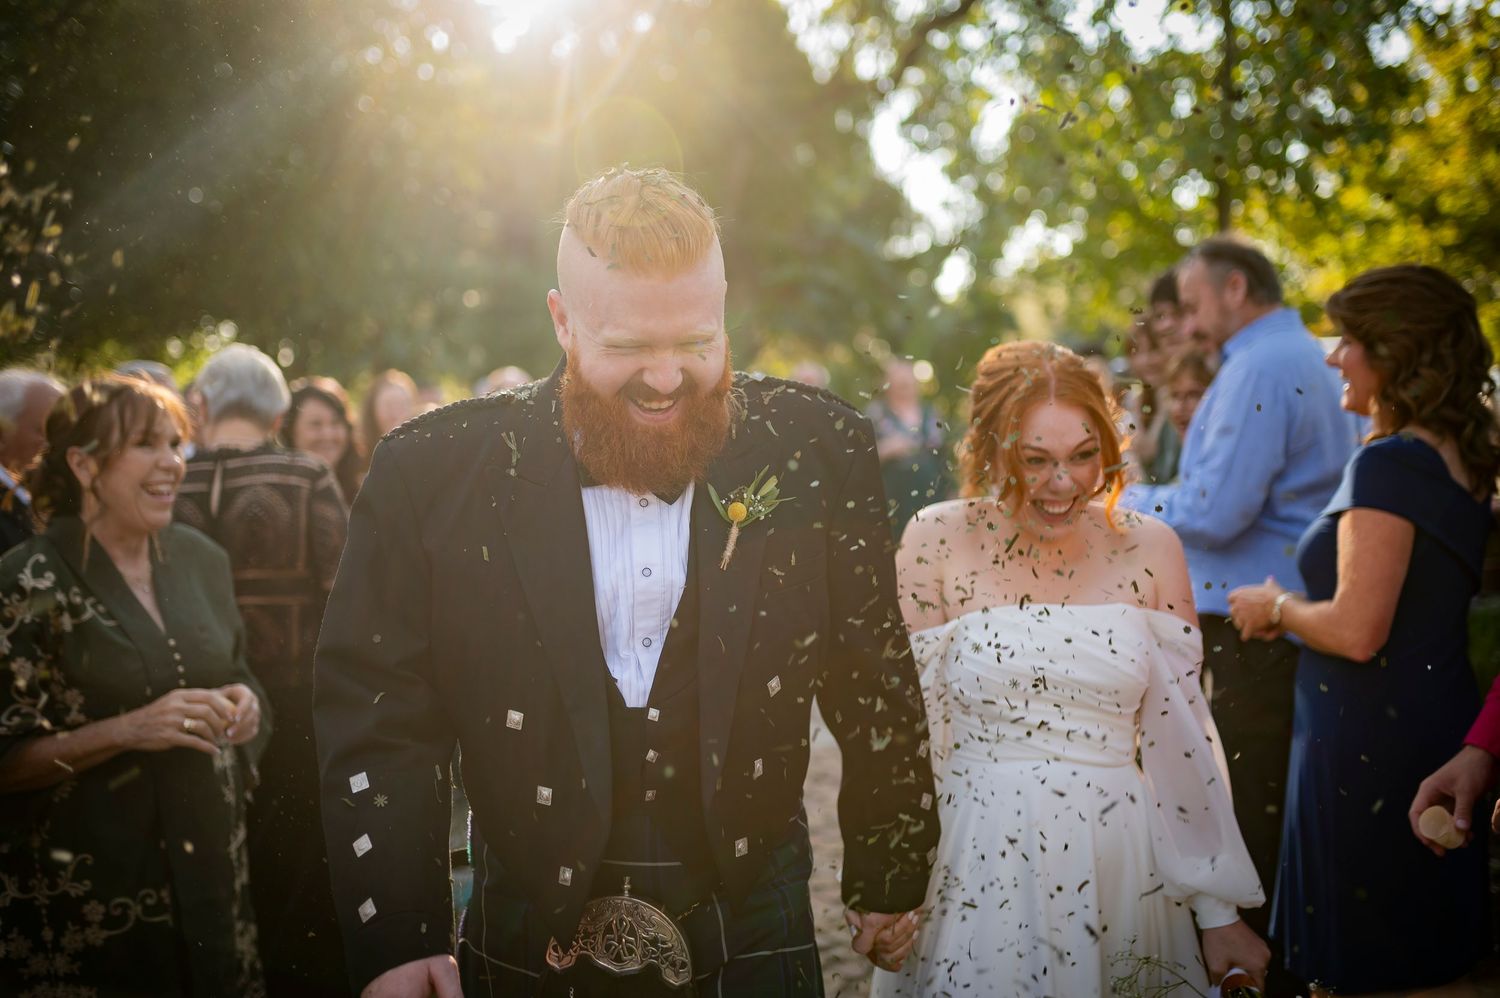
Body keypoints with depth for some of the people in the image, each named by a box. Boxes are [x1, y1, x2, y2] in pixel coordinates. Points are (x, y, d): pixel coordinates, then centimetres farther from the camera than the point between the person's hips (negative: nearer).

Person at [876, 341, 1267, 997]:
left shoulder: (1148, 549, 0)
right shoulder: (938, 542, -5)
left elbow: (1182, 732, 3)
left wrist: (1219, 914, 5)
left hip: (1119, 862, 2)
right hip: (976, 865, -2)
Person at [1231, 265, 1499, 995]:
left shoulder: (1389, 464, -18)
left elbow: (1357, 631, -23)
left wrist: (1278, 607, -5)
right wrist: (1296, 608, 16)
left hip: (1369, 742, -9)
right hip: (1439, 723, 9)